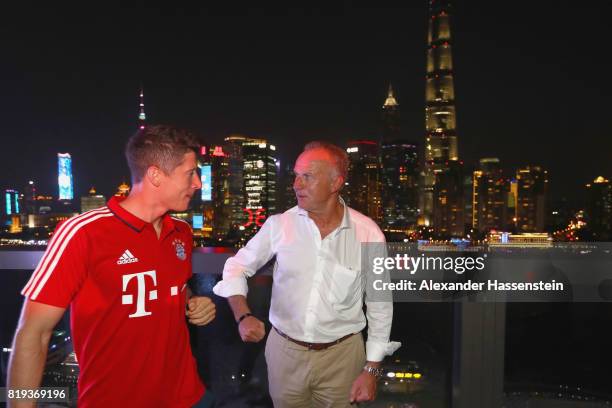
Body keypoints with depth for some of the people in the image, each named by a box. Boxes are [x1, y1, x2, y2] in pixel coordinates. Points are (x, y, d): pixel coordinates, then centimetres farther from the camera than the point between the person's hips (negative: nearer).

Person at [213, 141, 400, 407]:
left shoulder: (368, 234, -13)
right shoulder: (278, 225, -11)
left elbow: (380, 305, -4)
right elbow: (238, 267, 3)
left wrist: (372, 369, -2)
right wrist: (243, 316, -12)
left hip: (342, 355, -1)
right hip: (284, 350, 1)